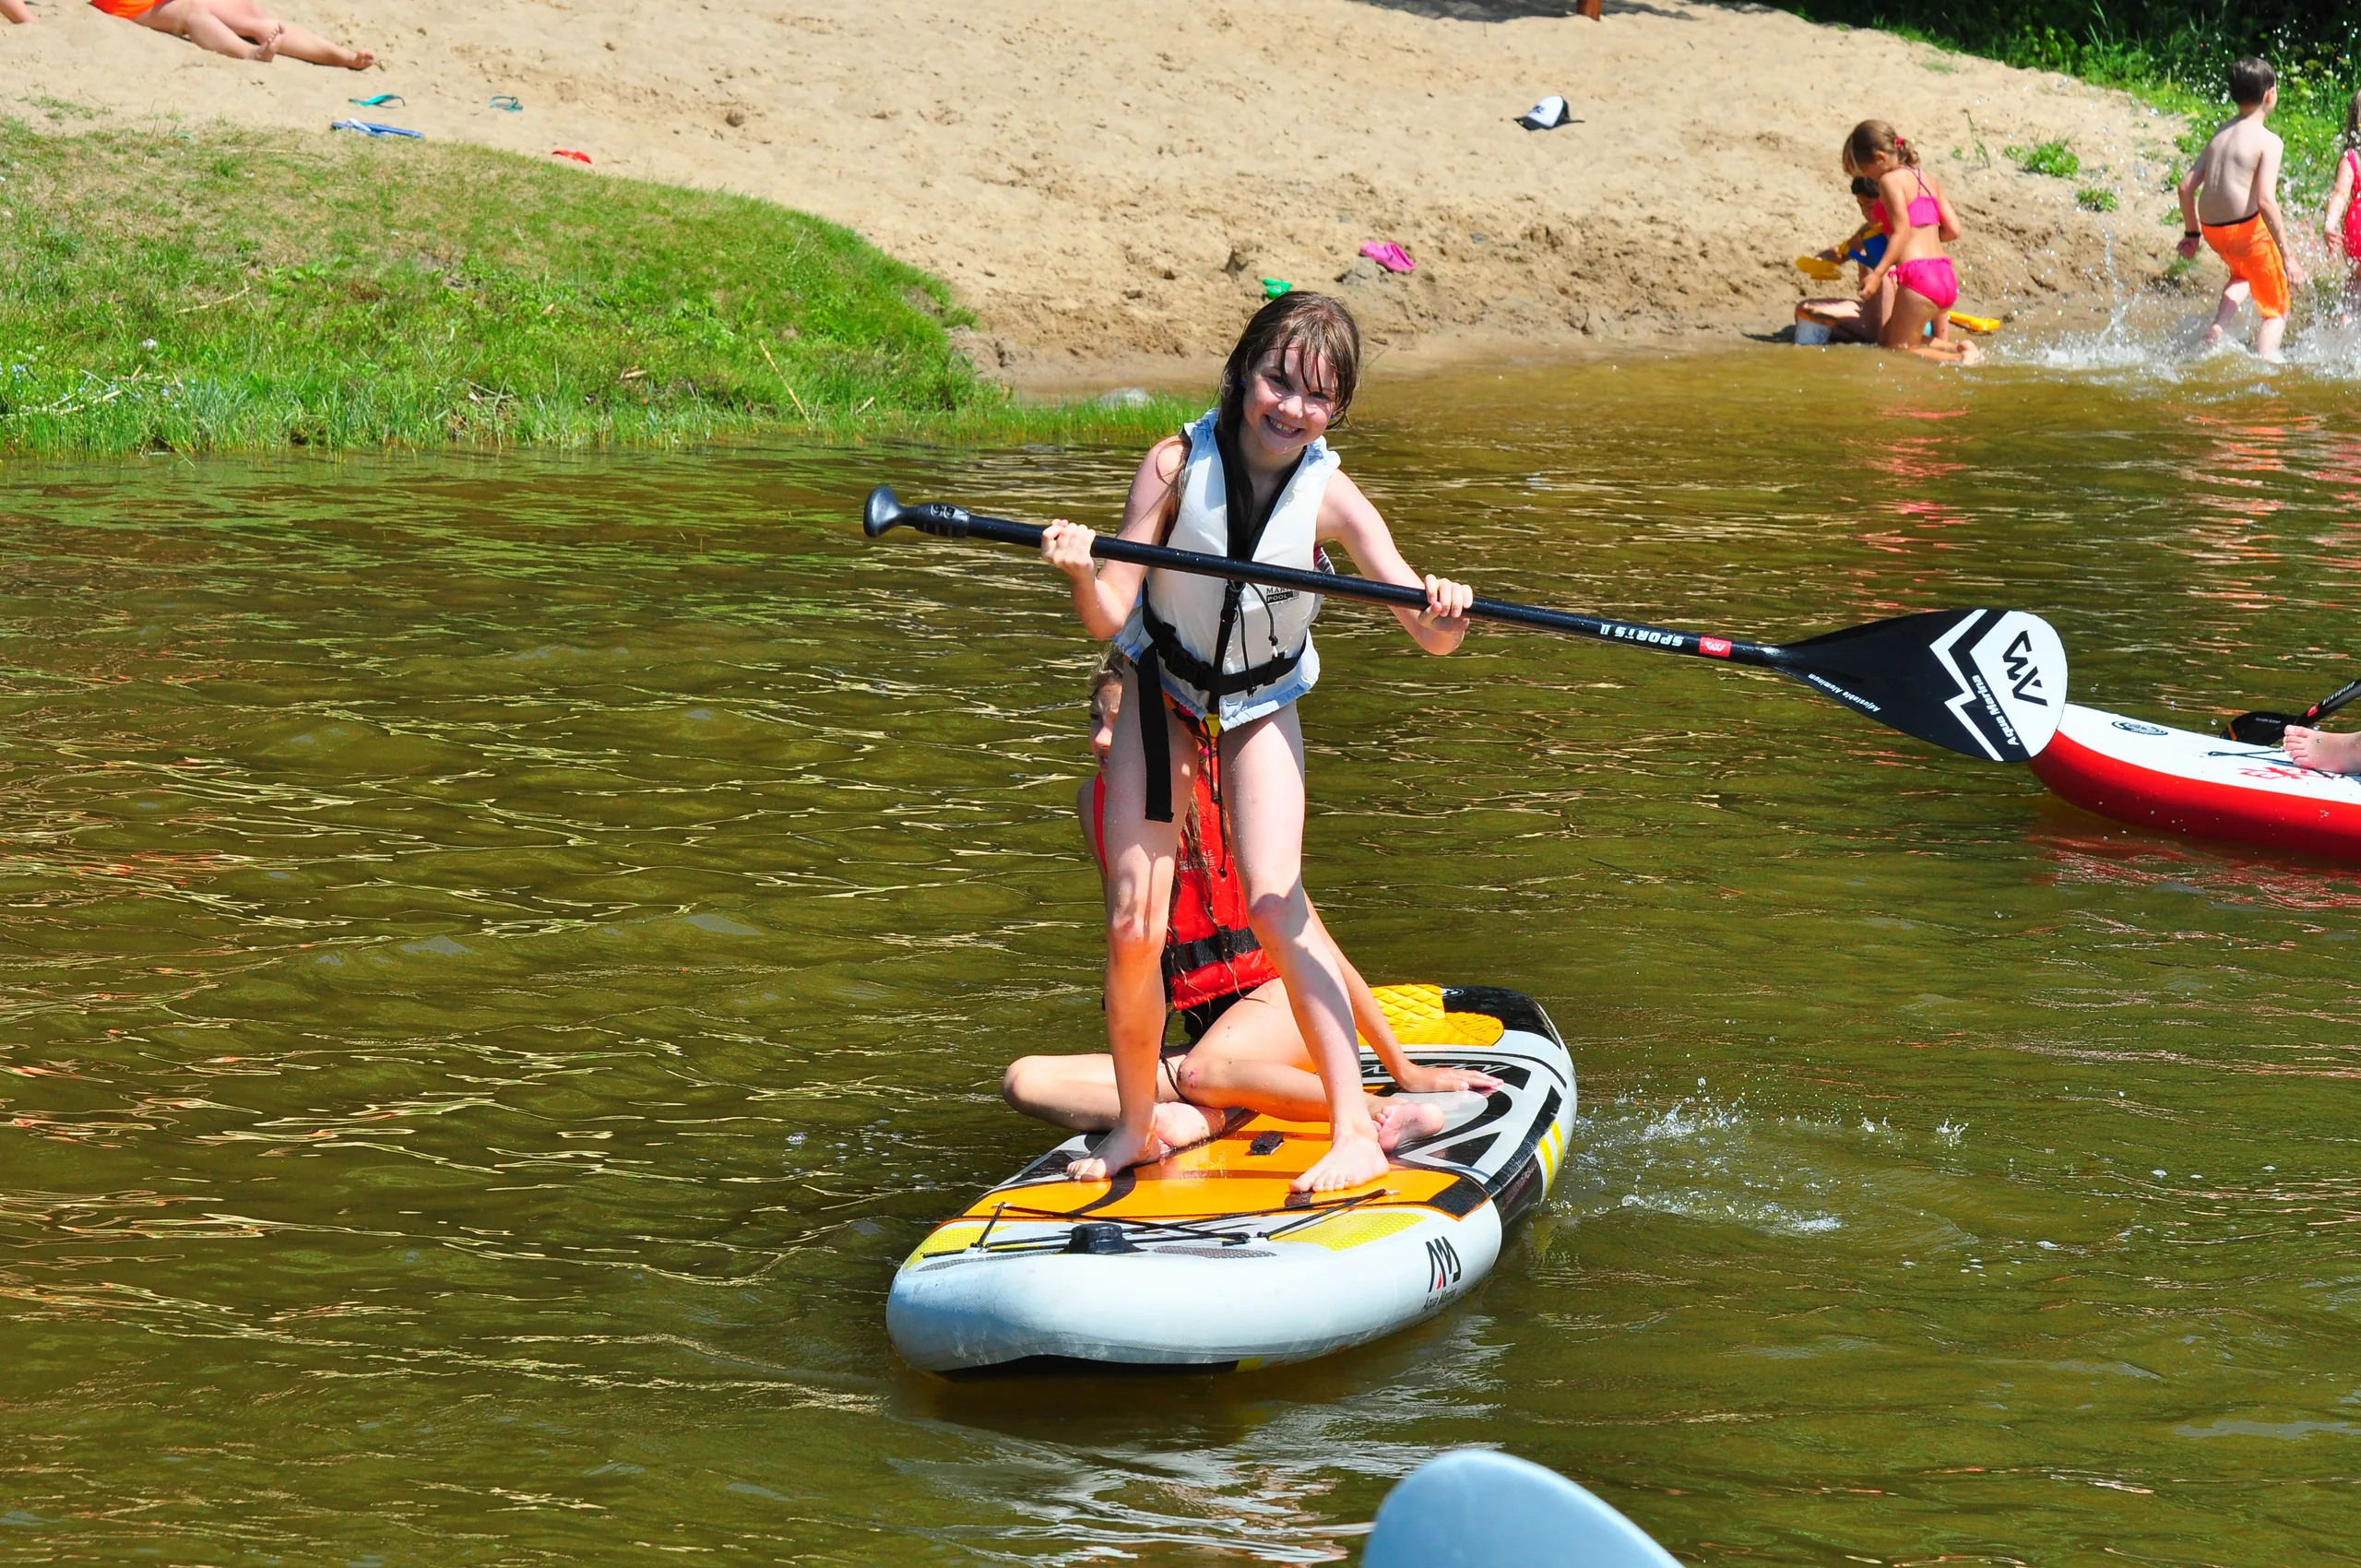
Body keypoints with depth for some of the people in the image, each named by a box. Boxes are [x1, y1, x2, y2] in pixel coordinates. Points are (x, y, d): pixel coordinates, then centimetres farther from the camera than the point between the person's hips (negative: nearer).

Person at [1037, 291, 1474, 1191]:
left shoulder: (1329, 497, -20)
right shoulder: (1177, 466, -21)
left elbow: (1431, 637, -25)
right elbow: (1108, 618, -21)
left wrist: (1445, 615, -48)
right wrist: (1082, 575, -43)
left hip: (1260, 709, -1)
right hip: (1161, 695, 1)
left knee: (1273, 900, -20)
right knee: (1133, 927, -7)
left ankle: (1355, 1132, -17)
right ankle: (1135, 1126, 14)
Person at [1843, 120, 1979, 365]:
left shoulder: (1891, 180, -5)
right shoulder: (1926, 179, 19)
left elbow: (1902, 231, -15)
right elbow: (1953, 230, 15)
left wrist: (1877, 274, -19)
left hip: (1918, 276, -9)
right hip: (1946, 277, 9)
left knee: (1899, 350, 2)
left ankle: (1959, 360, -16)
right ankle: (1960, 349, 2)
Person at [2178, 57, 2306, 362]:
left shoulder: (2219, 135, 9)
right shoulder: (2268, 142, -10)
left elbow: (2186, 186, 7)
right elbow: (2266, 200, -20)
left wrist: (2191, 232, 20)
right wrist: (2286, 255, -17)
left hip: (2211, 230, 6)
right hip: (2248, 228, -6)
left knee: (2243, 273, 37)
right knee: (2276, 310, 11)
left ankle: (2218, 328, 15)